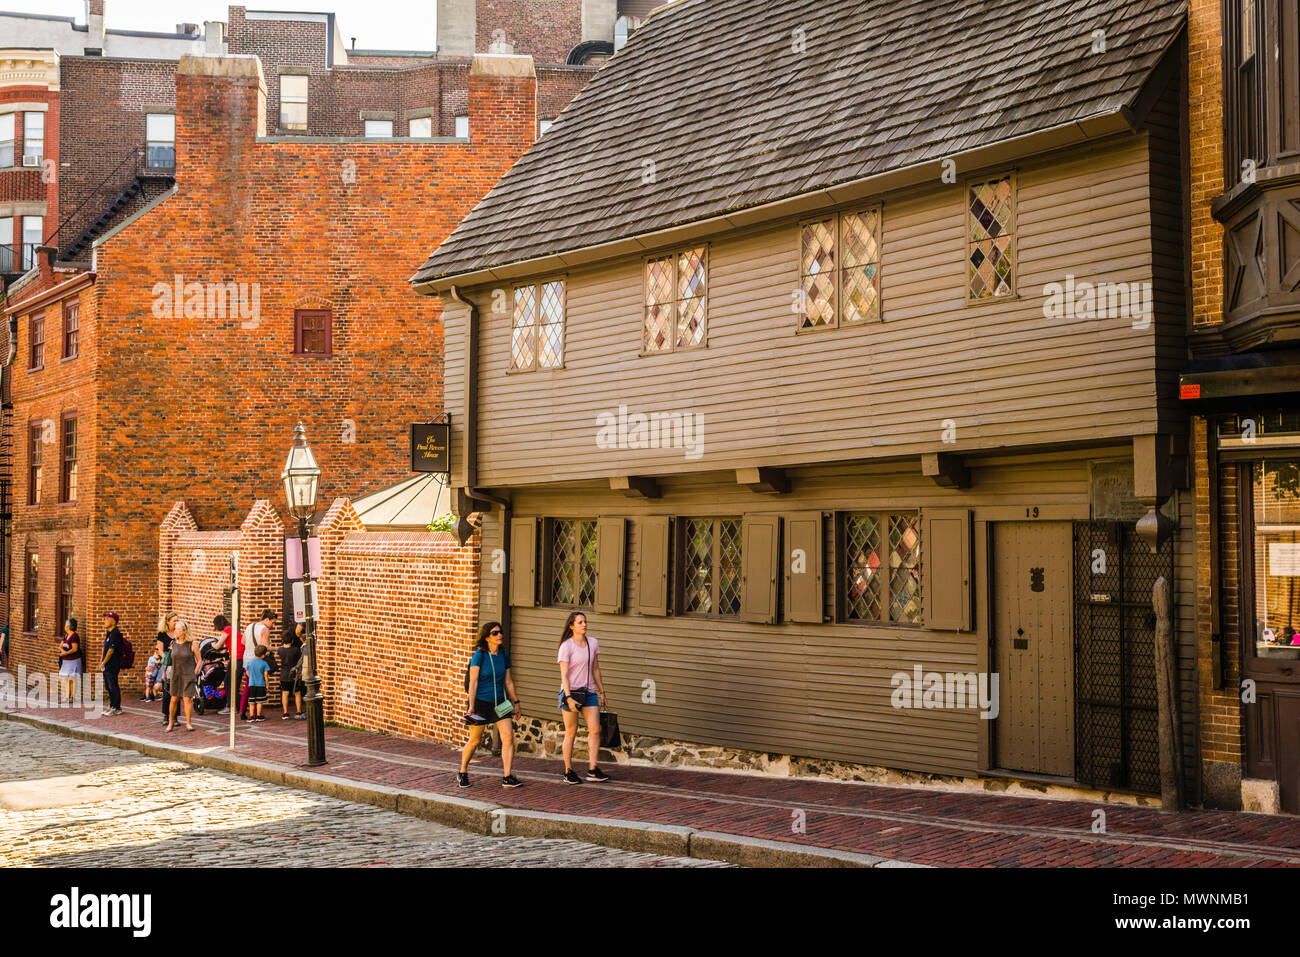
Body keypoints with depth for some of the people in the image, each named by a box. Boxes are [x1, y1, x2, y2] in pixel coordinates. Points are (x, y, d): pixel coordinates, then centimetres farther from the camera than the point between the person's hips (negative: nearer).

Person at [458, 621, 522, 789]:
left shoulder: (504, 655, 4)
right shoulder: (479, 655, -11)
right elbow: (473, 682, -12)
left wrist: (515, 701, 15)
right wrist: (471, 706, -16)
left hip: (500, 702, 4)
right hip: (481, 702, -4)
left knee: (508, 737, -11)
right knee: (475, 740, 6)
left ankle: (507, 777, -8)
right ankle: (462, 774, 27)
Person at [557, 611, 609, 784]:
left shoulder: (593, 643, 7)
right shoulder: (566, 646, -10)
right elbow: (564, 674, -13)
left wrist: (601, 691, 16)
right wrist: (568, 698, -22)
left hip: (589, 692, 5)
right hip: (571, 692, -5)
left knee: (595, 729, -6)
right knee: (571, 733, 1)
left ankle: (592, 770, -3)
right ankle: (568, 771, 10)